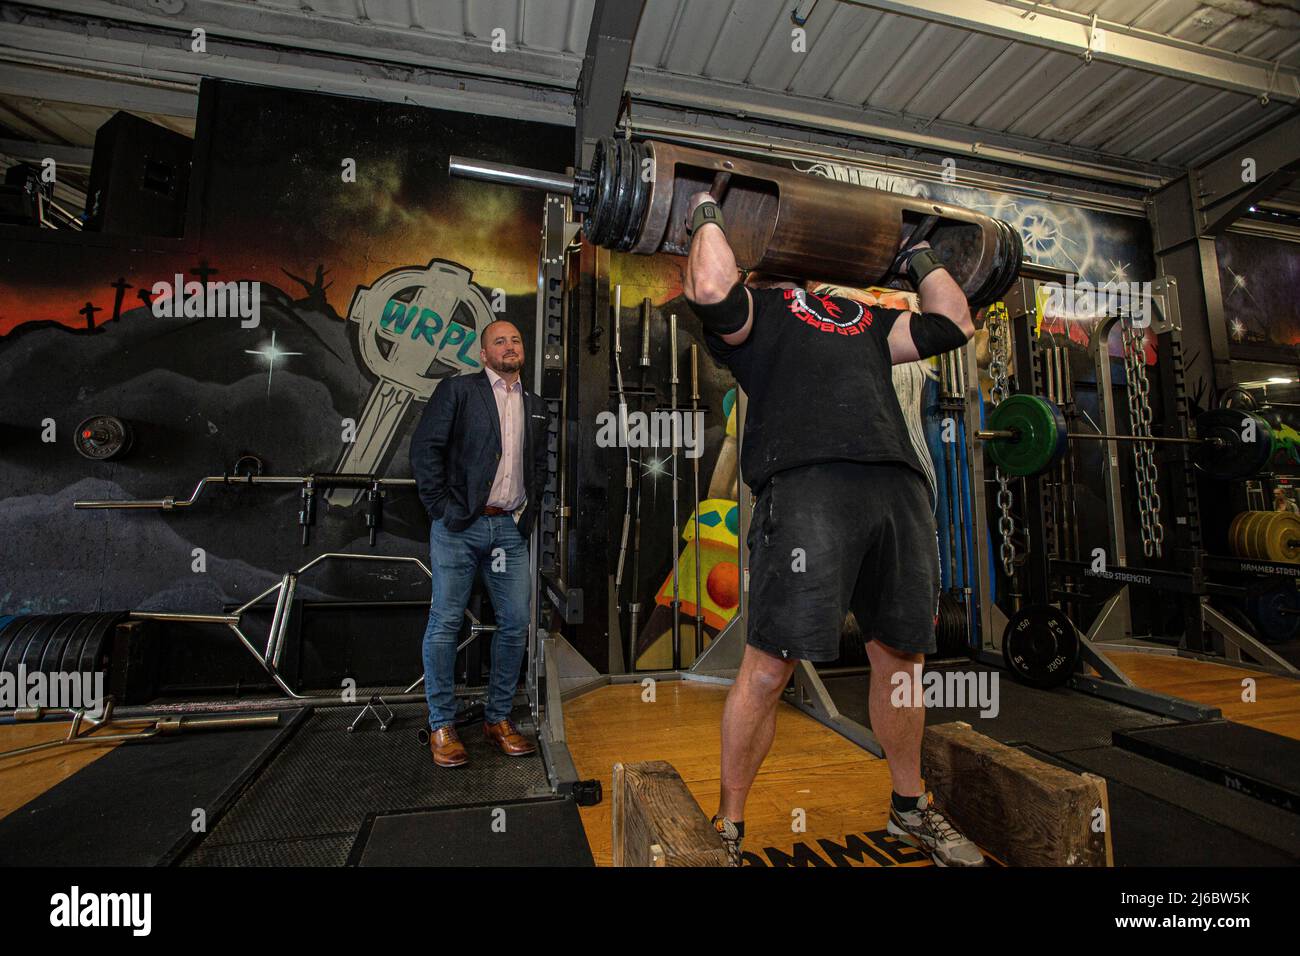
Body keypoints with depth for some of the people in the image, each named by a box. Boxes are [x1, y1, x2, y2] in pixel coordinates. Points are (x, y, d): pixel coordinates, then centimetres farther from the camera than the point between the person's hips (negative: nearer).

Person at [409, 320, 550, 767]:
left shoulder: (535, 406, 17)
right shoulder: (457, 390, 2)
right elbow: (424, 447, -5)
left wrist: (528, 513, 9)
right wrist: (443, 508, -9)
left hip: (510, 529, 4)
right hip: (459, 527, -4)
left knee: (515, 625, 4)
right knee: (445, 624, 1)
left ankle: (498, 718, 21)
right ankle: (442, 726, 17)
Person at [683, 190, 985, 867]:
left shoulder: (861, 316, 34)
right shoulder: (754, 308, 15)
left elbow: (953, 323, 33)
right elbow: (711, 289, -7)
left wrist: (919, 256, 41)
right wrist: (707, 216, 10)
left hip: (900, 485, 7)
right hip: (808, 482, -6)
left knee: (901, 658, 15)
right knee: (770, 666, -5)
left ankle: (910, 809, 38)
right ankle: (728, 827, 16)